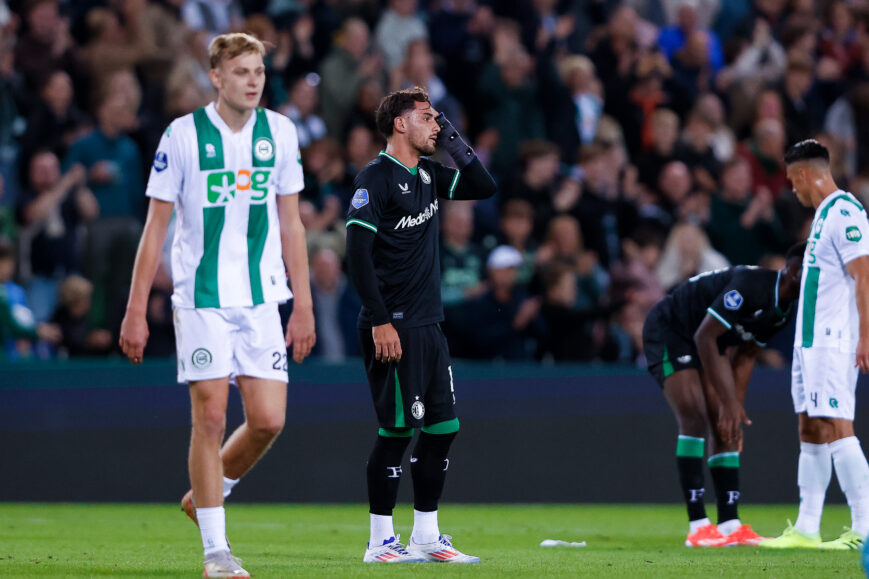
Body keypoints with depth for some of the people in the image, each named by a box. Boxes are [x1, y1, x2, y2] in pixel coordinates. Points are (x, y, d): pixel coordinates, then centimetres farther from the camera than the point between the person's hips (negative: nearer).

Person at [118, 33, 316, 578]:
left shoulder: (280, 132, 6)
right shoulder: (183, 134, -4)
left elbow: (290, 223, 12)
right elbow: (156, 226, -1)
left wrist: (304, 304, 9)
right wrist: (136, 311, -4)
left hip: (261, 299, 3)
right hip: (202, 300, -3)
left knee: (268, 420, -3)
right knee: (211, 417, -5)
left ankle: (207, 495, 24)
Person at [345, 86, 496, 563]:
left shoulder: (428, 175, 14)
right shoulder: (375, 179, -10)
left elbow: (484, 187, 21)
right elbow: (358, 253, -15)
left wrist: (454, 143, 7)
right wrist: (380, 322, -20)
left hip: (429, 326, 9)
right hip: (394, 329, -9)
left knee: (442, 427, 8)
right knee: (398, 430, -8)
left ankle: (426, 537, 15)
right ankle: (381, 542, -1)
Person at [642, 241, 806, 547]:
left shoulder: (784, 308, -2)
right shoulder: (750, 285, -31)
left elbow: (745, 357, 9)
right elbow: (704, 337, -31)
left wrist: (734, 408, 3)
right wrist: (729, 403, -29)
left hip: (705, 345, 9)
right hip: (668, 331, -9)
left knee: (726, 430, 1)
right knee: (694, 419, -20)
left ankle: (730, 524, 1)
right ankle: (698, 527, -22)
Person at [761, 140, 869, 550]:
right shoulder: (824, 213, 18)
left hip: (833, 341, -10)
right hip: (810, 340, 10)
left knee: (835, 428, -13)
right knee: (810, 430, 9)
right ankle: (806, 529, 11)